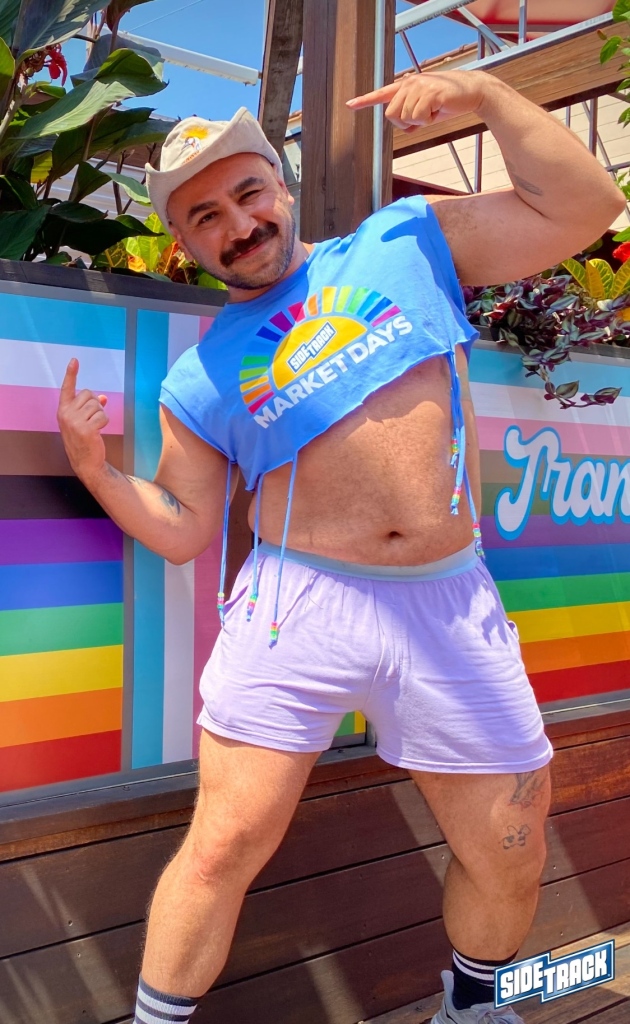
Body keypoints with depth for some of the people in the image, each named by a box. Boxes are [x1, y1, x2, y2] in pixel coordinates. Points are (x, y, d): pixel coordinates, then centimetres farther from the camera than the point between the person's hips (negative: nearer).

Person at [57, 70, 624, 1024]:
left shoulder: (408, 242, 7)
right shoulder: (201, 380, 6)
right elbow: (182, 528, 10)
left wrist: (485, 93, -6)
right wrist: (94, 466, -6)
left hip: (450, 604, 2)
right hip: (300, 606, -1)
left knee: (510, 856, 12)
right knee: (226, 846, -4)